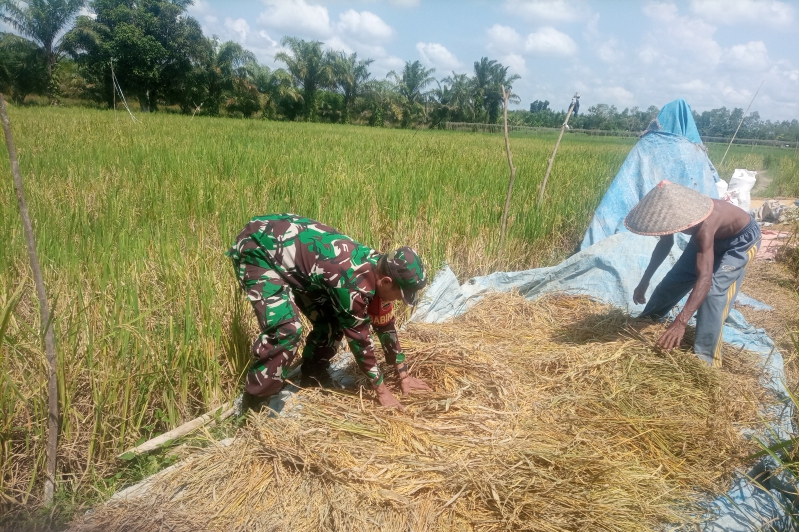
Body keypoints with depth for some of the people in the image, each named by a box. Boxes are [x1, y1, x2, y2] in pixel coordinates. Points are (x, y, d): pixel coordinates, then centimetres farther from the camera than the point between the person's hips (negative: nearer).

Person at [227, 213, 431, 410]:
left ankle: (312, 380, 23)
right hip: (257, 247, -9)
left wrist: (404, 376, 11)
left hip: (287, 242, 9)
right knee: (286, 329, -24)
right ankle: (254, 405, -8)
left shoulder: (379, 267, -5)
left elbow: (386, 325, 6)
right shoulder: (355, 283, -31)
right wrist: (382, 391, -8)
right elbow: (359, 338, -21)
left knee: (331, 321, 6)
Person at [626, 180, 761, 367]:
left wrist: (680, 322, -59)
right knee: (675, 278, 9)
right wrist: (644, 281, 1)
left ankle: (705, 359, -11)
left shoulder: (702, 226, -44)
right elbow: (665, 244, -2)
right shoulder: (674, 212, -23)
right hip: (713, 236, 7)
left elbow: (705, 278, -51)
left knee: (715, 292, -20)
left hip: (742, 239, -7)